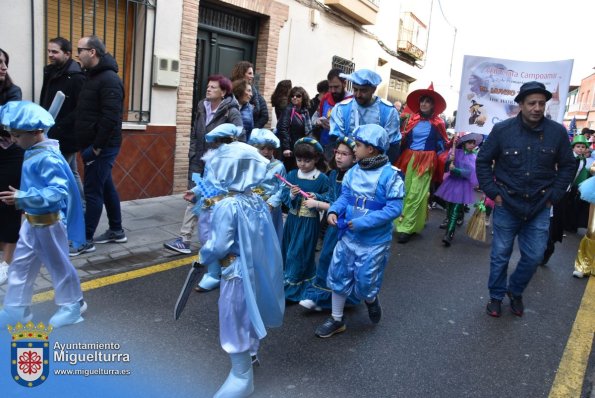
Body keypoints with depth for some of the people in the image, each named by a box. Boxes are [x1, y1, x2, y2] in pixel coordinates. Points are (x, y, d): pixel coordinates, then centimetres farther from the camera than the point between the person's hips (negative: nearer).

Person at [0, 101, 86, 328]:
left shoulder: (47, 158, -25)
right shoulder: (33, 153, 4)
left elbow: (59, 191, -32)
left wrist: (23, 198, -33)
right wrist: (20, 198, 8)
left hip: (48, 223, -9)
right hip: (32, 221, 9)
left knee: (58, 264, 8)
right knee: (21, 265, 15)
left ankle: (72, 304, 28)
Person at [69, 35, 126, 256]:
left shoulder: (109, 79, -16)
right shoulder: (92, 77, 16)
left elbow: (110, 118, -23)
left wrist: (96, 147, -21)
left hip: (102, 147, -9)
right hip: (93, 145, 9)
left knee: (93, 191, -4)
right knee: (106, 188, 14)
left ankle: (86, 240, 5)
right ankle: (116, 231, 25)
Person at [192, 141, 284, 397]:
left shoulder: (227, 205, -24)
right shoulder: (258, 201, -1)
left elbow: (219, 246, -24)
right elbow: (262, 237, 5)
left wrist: (202, 257, -5)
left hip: (237, 271, -8)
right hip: (257, 267, 8)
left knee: (235, 319, 6)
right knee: (249, 312, 26)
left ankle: (242, 376, 18)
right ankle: (250, 352, 48)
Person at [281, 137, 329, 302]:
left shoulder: (322, 178, -9)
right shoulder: (292, 175, 1)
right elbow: (284, 196, 0)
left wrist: (317, 197, -23)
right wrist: (291, 195, -21)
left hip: (310, 221, -5)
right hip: (293, 219, 5)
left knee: (299, 253, 1)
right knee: (289, 250, 14)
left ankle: (292, 287, 15)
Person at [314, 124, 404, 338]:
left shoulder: (390, 175, -18)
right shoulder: (353, 172, -1)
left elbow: (394, 208, -21)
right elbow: (345, 196, 7)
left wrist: (362, 223, -24)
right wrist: (334, 211, -14)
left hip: (374, 241, -5)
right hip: (348, 236, 5)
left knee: (364, 284, 7)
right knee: (338, 276, 12)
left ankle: (371, 300, 44)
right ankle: (336, 320, 30)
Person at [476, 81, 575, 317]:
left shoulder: (557, 132, -6)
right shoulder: (502, 130, -10)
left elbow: (567, 166, 6)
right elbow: (483, 161, 0)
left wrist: (554, 196, 0)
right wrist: (493, 192, -6)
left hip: (539, 207, 2)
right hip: (507, 204, -1)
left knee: (534, 256, 6)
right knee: (500, 255, 8)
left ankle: (515, 291, 32)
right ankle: (496, 296, 28)